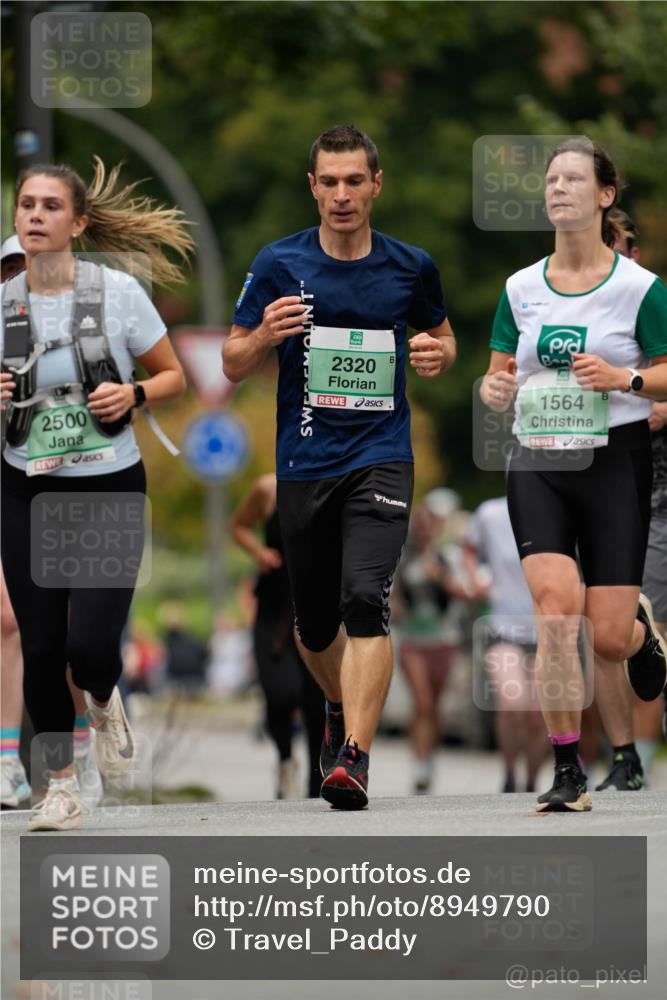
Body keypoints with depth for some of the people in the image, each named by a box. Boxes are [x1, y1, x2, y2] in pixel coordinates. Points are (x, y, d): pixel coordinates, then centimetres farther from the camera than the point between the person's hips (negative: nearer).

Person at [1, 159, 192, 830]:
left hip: (110, 487, -2)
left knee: (90, 643, -14)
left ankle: (104, 703, 23)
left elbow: (172, 377, 4)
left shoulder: (117, 291, -6)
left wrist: (132, 394, -16)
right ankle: (61, 788, 18)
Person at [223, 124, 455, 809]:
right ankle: (340, 708, 44)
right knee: (316, 625, 11)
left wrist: (438, 354, -4)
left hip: (380, 460, -1)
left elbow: (440, 334, 20)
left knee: (365, 599, -21)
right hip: (304, 464, 1)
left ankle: (354, 759, -26)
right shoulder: (279, 264, 0)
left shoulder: (410, 267, 3)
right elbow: (233, 364, 4)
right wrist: (264, 336, -18)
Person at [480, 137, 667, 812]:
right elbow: (500, 375, 15)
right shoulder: (521, 288, 7)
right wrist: (494, 388, -8)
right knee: (554, 607, -18)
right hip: (538, 460, 2)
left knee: (608, 636, -3)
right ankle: (566, 771, -10)